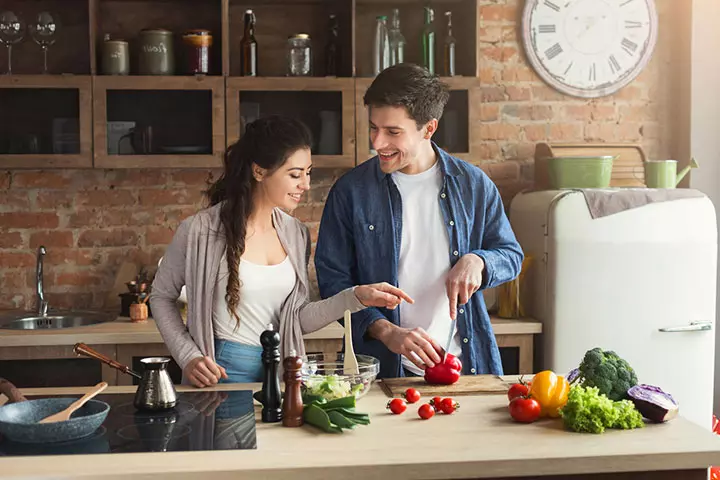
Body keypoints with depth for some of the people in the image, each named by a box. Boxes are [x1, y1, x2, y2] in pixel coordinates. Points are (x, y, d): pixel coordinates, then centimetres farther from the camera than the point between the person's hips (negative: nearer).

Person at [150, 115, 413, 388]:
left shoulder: (296, 234, 2)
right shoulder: (200, 231, -13)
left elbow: (298, 320, 3)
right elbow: (162, 296, 0)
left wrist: (356, 297, -7)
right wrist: (188, 357, -9)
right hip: (221, 373, -4)